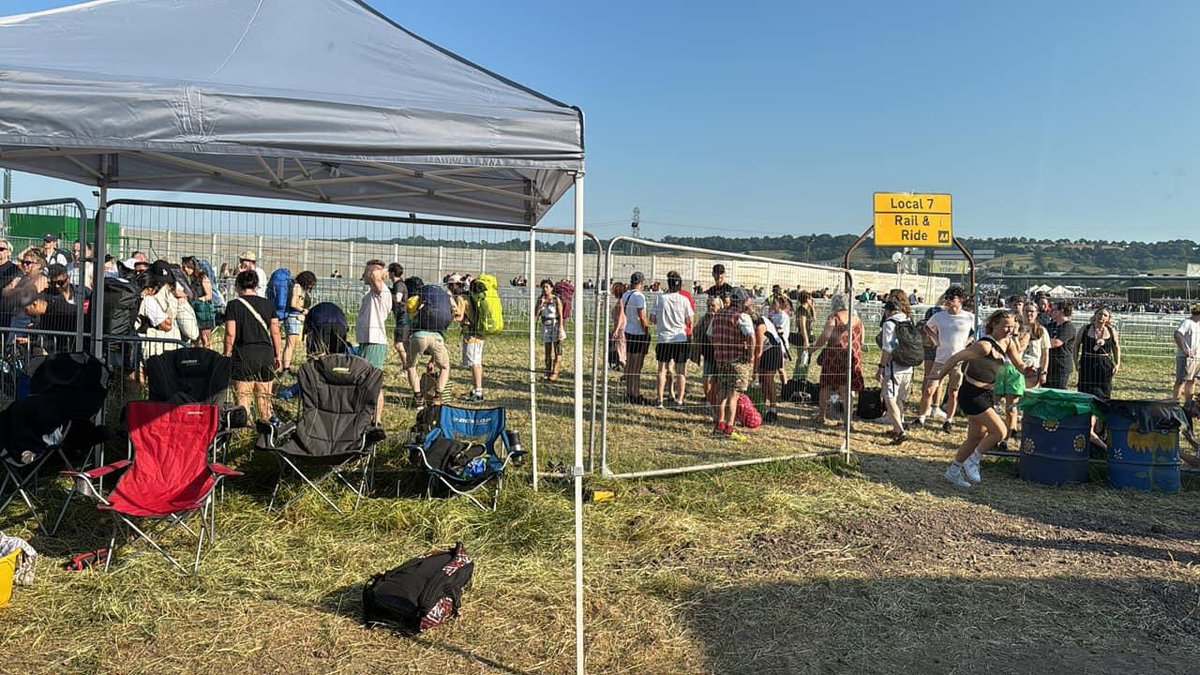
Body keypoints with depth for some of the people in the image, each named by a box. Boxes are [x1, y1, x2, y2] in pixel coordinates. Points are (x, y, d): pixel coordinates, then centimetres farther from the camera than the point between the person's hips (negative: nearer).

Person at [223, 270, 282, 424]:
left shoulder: (233, 305, -4)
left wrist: (227, 355, 3)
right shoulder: (269, 304, 5)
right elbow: (275, 332, 5)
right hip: (266, 353, 3)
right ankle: (268, 420, 10)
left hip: (243, 354, -3)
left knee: (243, 396, 3)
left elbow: (230, 334, -7)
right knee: (264, 395, 12)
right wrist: (278, 355, 13)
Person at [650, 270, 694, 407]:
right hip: (681, 338, 0)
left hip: (664, 338, 0)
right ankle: (679, 400, 10)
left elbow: (652, 318, -2)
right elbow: (690, 320, -2)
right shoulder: (684, 299, -5)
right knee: (681, 371, 8)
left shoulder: (661, 298, -5)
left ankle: (660, 400, 7)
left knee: (662, 370, 8)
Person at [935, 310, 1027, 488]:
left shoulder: (1007, 342, 3)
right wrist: (940, 374, -8)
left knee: (977, 438, 14)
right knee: (1000, 432, -12)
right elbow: (957, 357, -18)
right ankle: (971, 463, 6)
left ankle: (953, 472, 27)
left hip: (987, 394, 9)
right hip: (972, 395, -9)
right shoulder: (985, 345, -23)